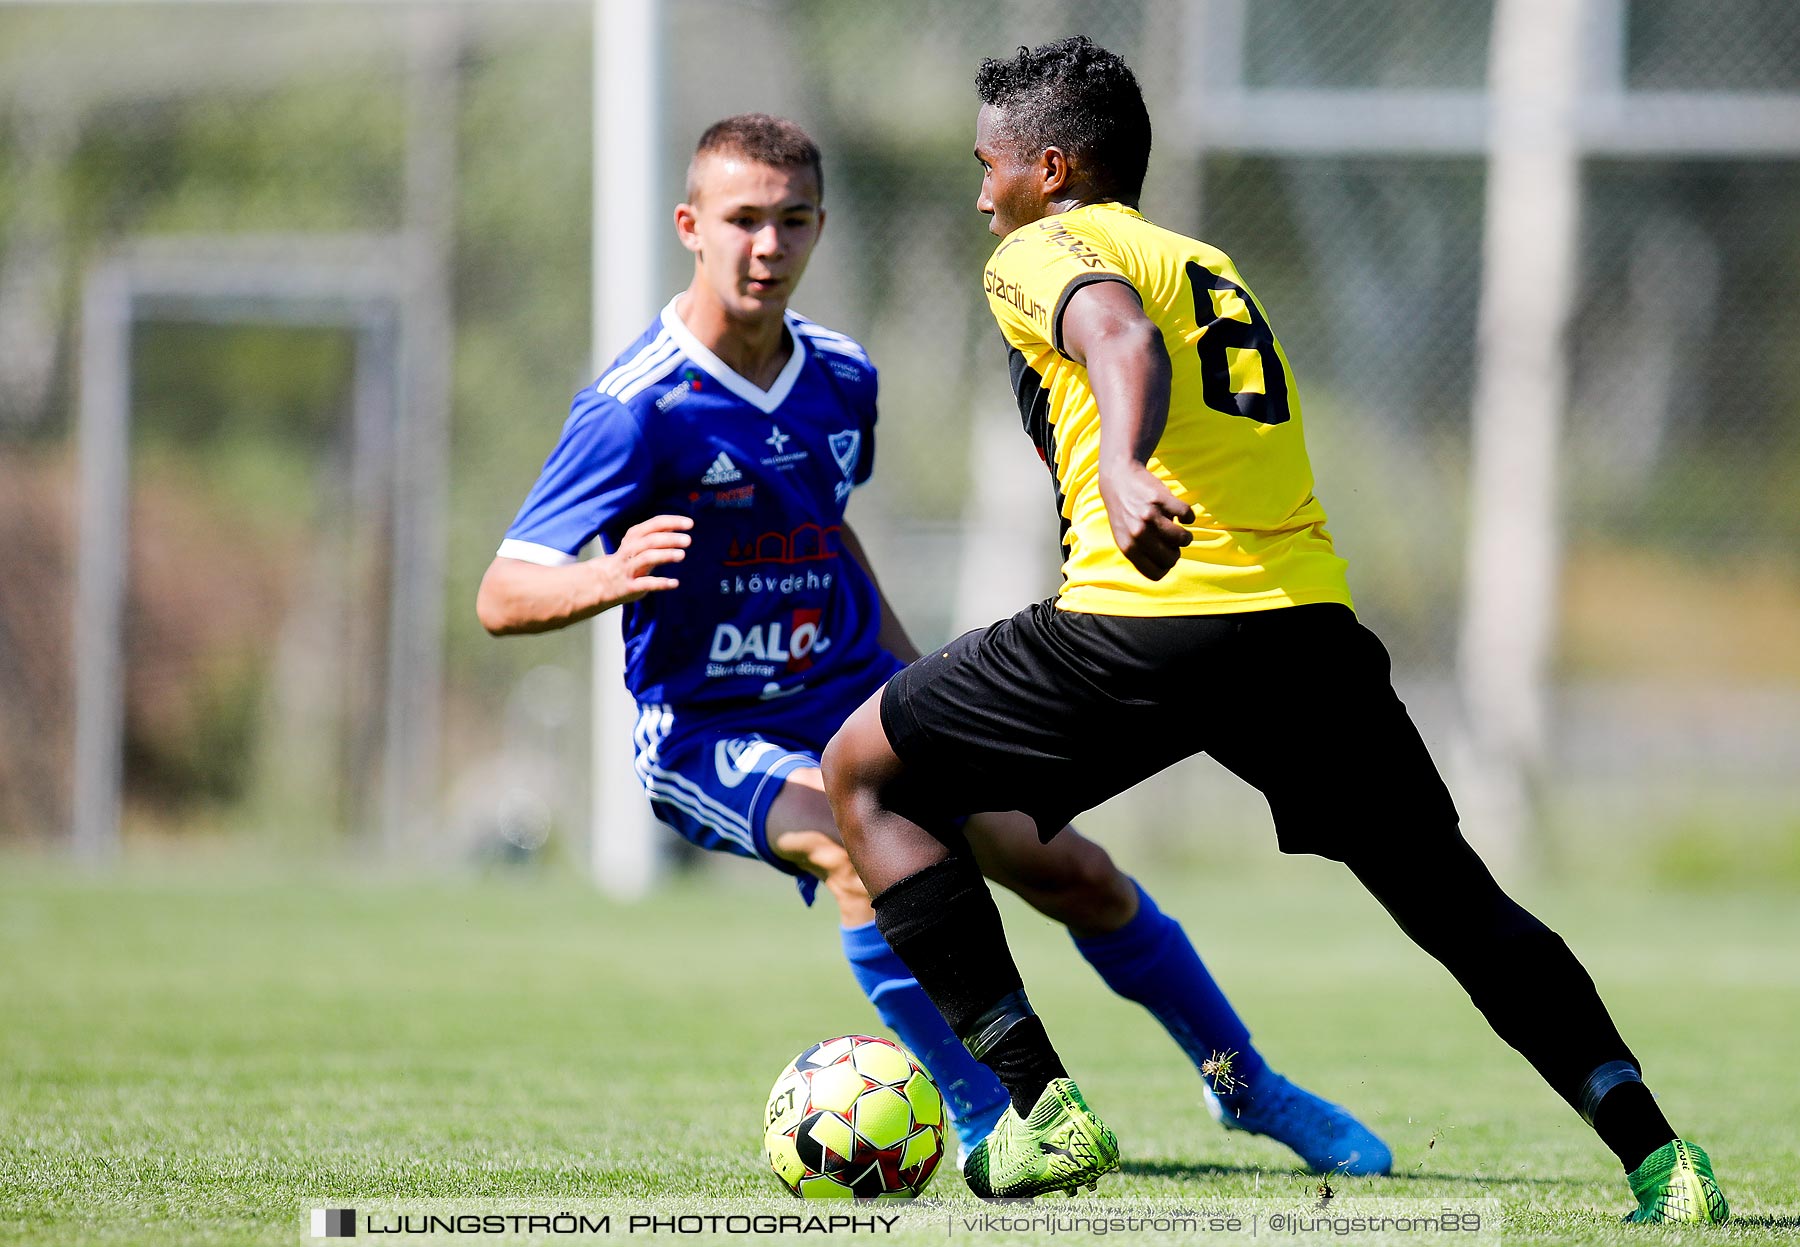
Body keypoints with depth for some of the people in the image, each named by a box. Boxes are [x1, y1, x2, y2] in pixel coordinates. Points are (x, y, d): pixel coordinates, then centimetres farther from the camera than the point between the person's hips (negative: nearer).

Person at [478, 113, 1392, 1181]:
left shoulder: (840, 380, 1)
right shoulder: (638, 410, -19)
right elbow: (501, 597, -23)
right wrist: (611, 578, -44)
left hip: (856, 702, 6)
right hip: (711, 734, -6)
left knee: (1079, 875, 3)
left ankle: (1250, 1088, 25)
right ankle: (980, 1116, -22)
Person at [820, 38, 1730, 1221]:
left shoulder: (1041, 251, 6)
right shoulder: (1214, 267, 28)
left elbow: (1120, 335, -17)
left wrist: (1123, 469, -36)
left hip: (1147, 624, -6)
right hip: (1312, 622, 6)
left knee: (867, 773, 13)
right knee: (1458, 902, 19)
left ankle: (1044, 1111, 3)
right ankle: (1658, 1156, 4)